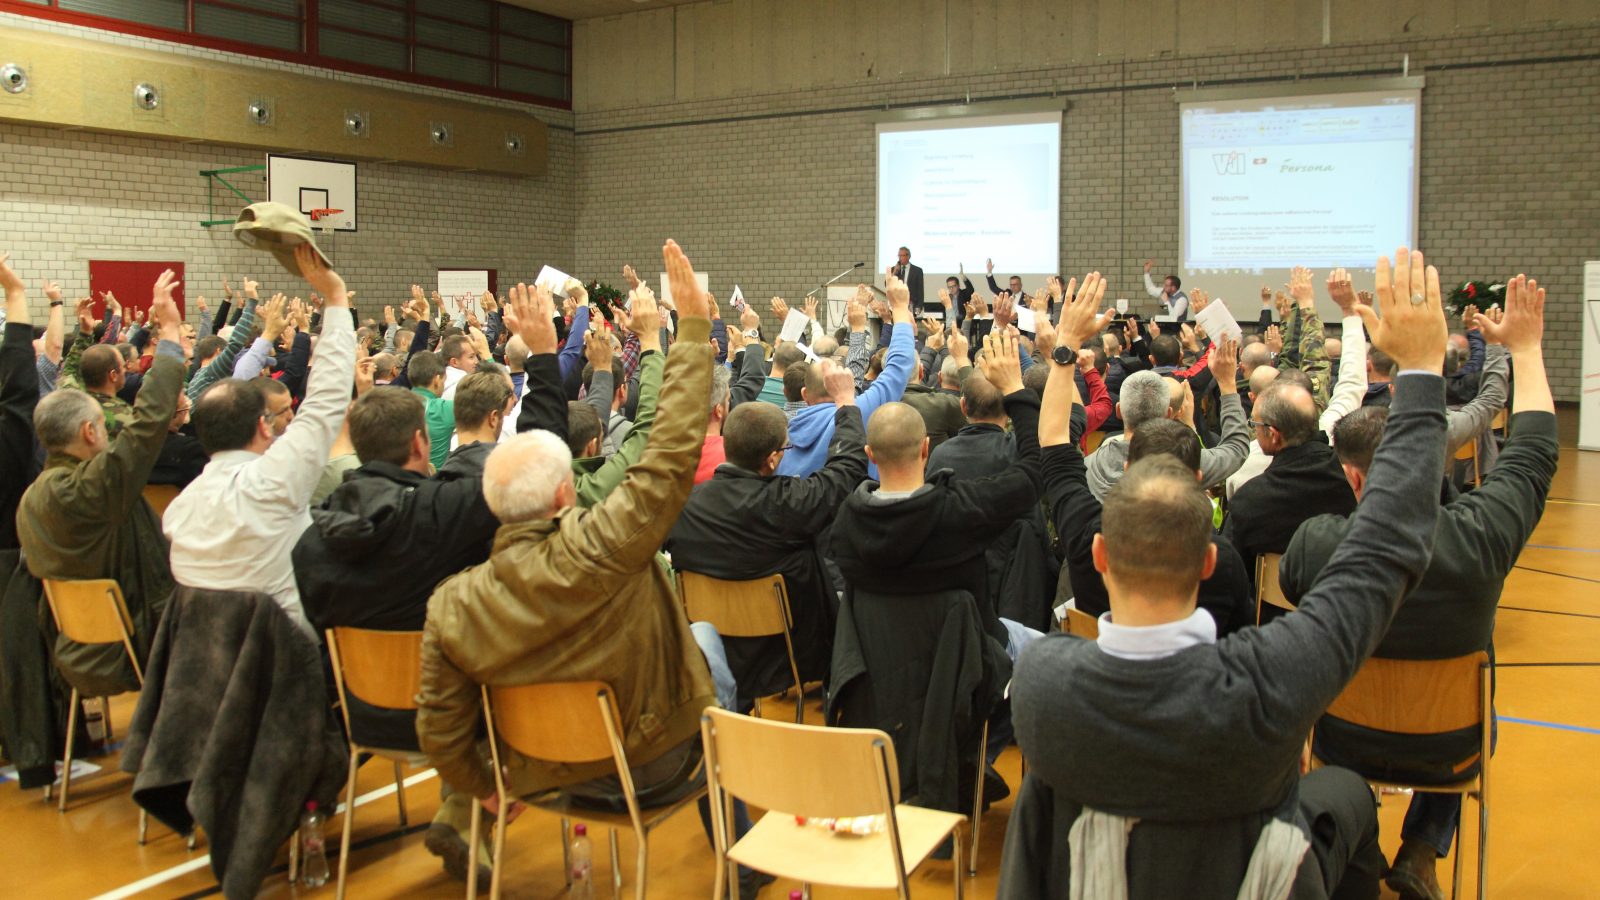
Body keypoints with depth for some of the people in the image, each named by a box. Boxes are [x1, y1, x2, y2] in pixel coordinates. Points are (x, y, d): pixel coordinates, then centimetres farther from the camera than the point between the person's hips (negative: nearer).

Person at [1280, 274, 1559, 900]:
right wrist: (1525, 348, 7)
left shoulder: (1315, 542, -26)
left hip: (1347, 743, 0)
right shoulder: (1478, 536, -25)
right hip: (1448, 748, 1)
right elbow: (1532, 453, -6)